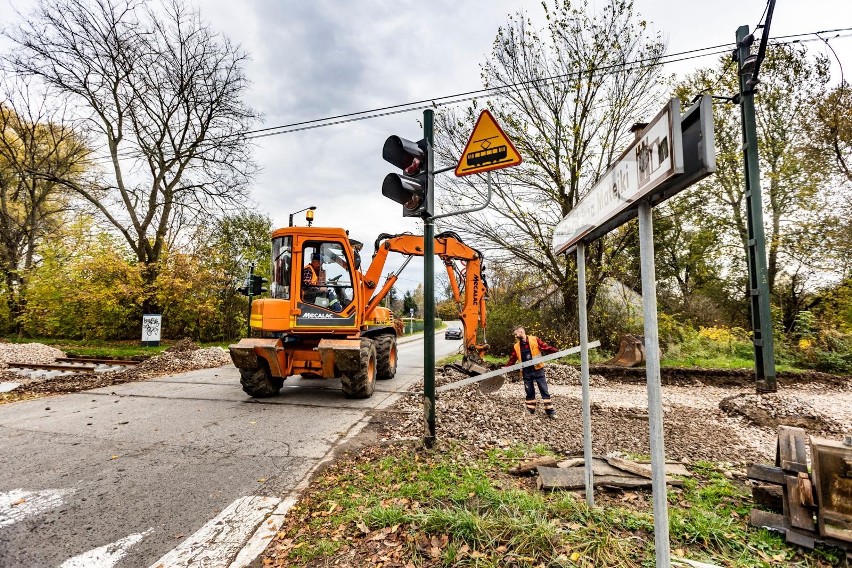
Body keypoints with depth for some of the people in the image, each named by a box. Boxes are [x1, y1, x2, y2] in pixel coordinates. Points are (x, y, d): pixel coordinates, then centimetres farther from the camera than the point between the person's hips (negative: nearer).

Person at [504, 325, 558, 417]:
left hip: (538, 370, -3)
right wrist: (505, 368, 2)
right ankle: (530, 411, 21)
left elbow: (546, 347, -9)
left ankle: (550, 411, 8)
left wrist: (556, 352, -23)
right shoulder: (516, 346, 7)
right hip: (526, 372, 4)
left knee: (544, 390, 2)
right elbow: (512, 359, 11)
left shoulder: (534, 340, -5)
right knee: (529, 392, 11)